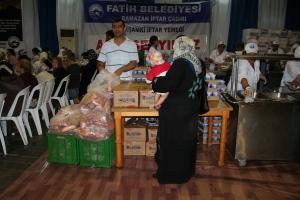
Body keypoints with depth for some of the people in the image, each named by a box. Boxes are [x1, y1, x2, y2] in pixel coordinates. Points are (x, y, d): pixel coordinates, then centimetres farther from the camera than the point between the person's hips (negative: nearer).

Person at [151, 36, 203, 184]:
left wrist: (155, 81, -11)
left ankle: (169, 173, 21)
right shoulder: (196, 63, 3)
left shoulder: (180, 63, -21)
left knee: (171, 141, 7)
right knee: (187, 139, 20)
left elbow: (168, 84, -28)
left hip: (176, 110, -8)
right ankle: (186, 170, 36)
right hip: (191, 108, 8)